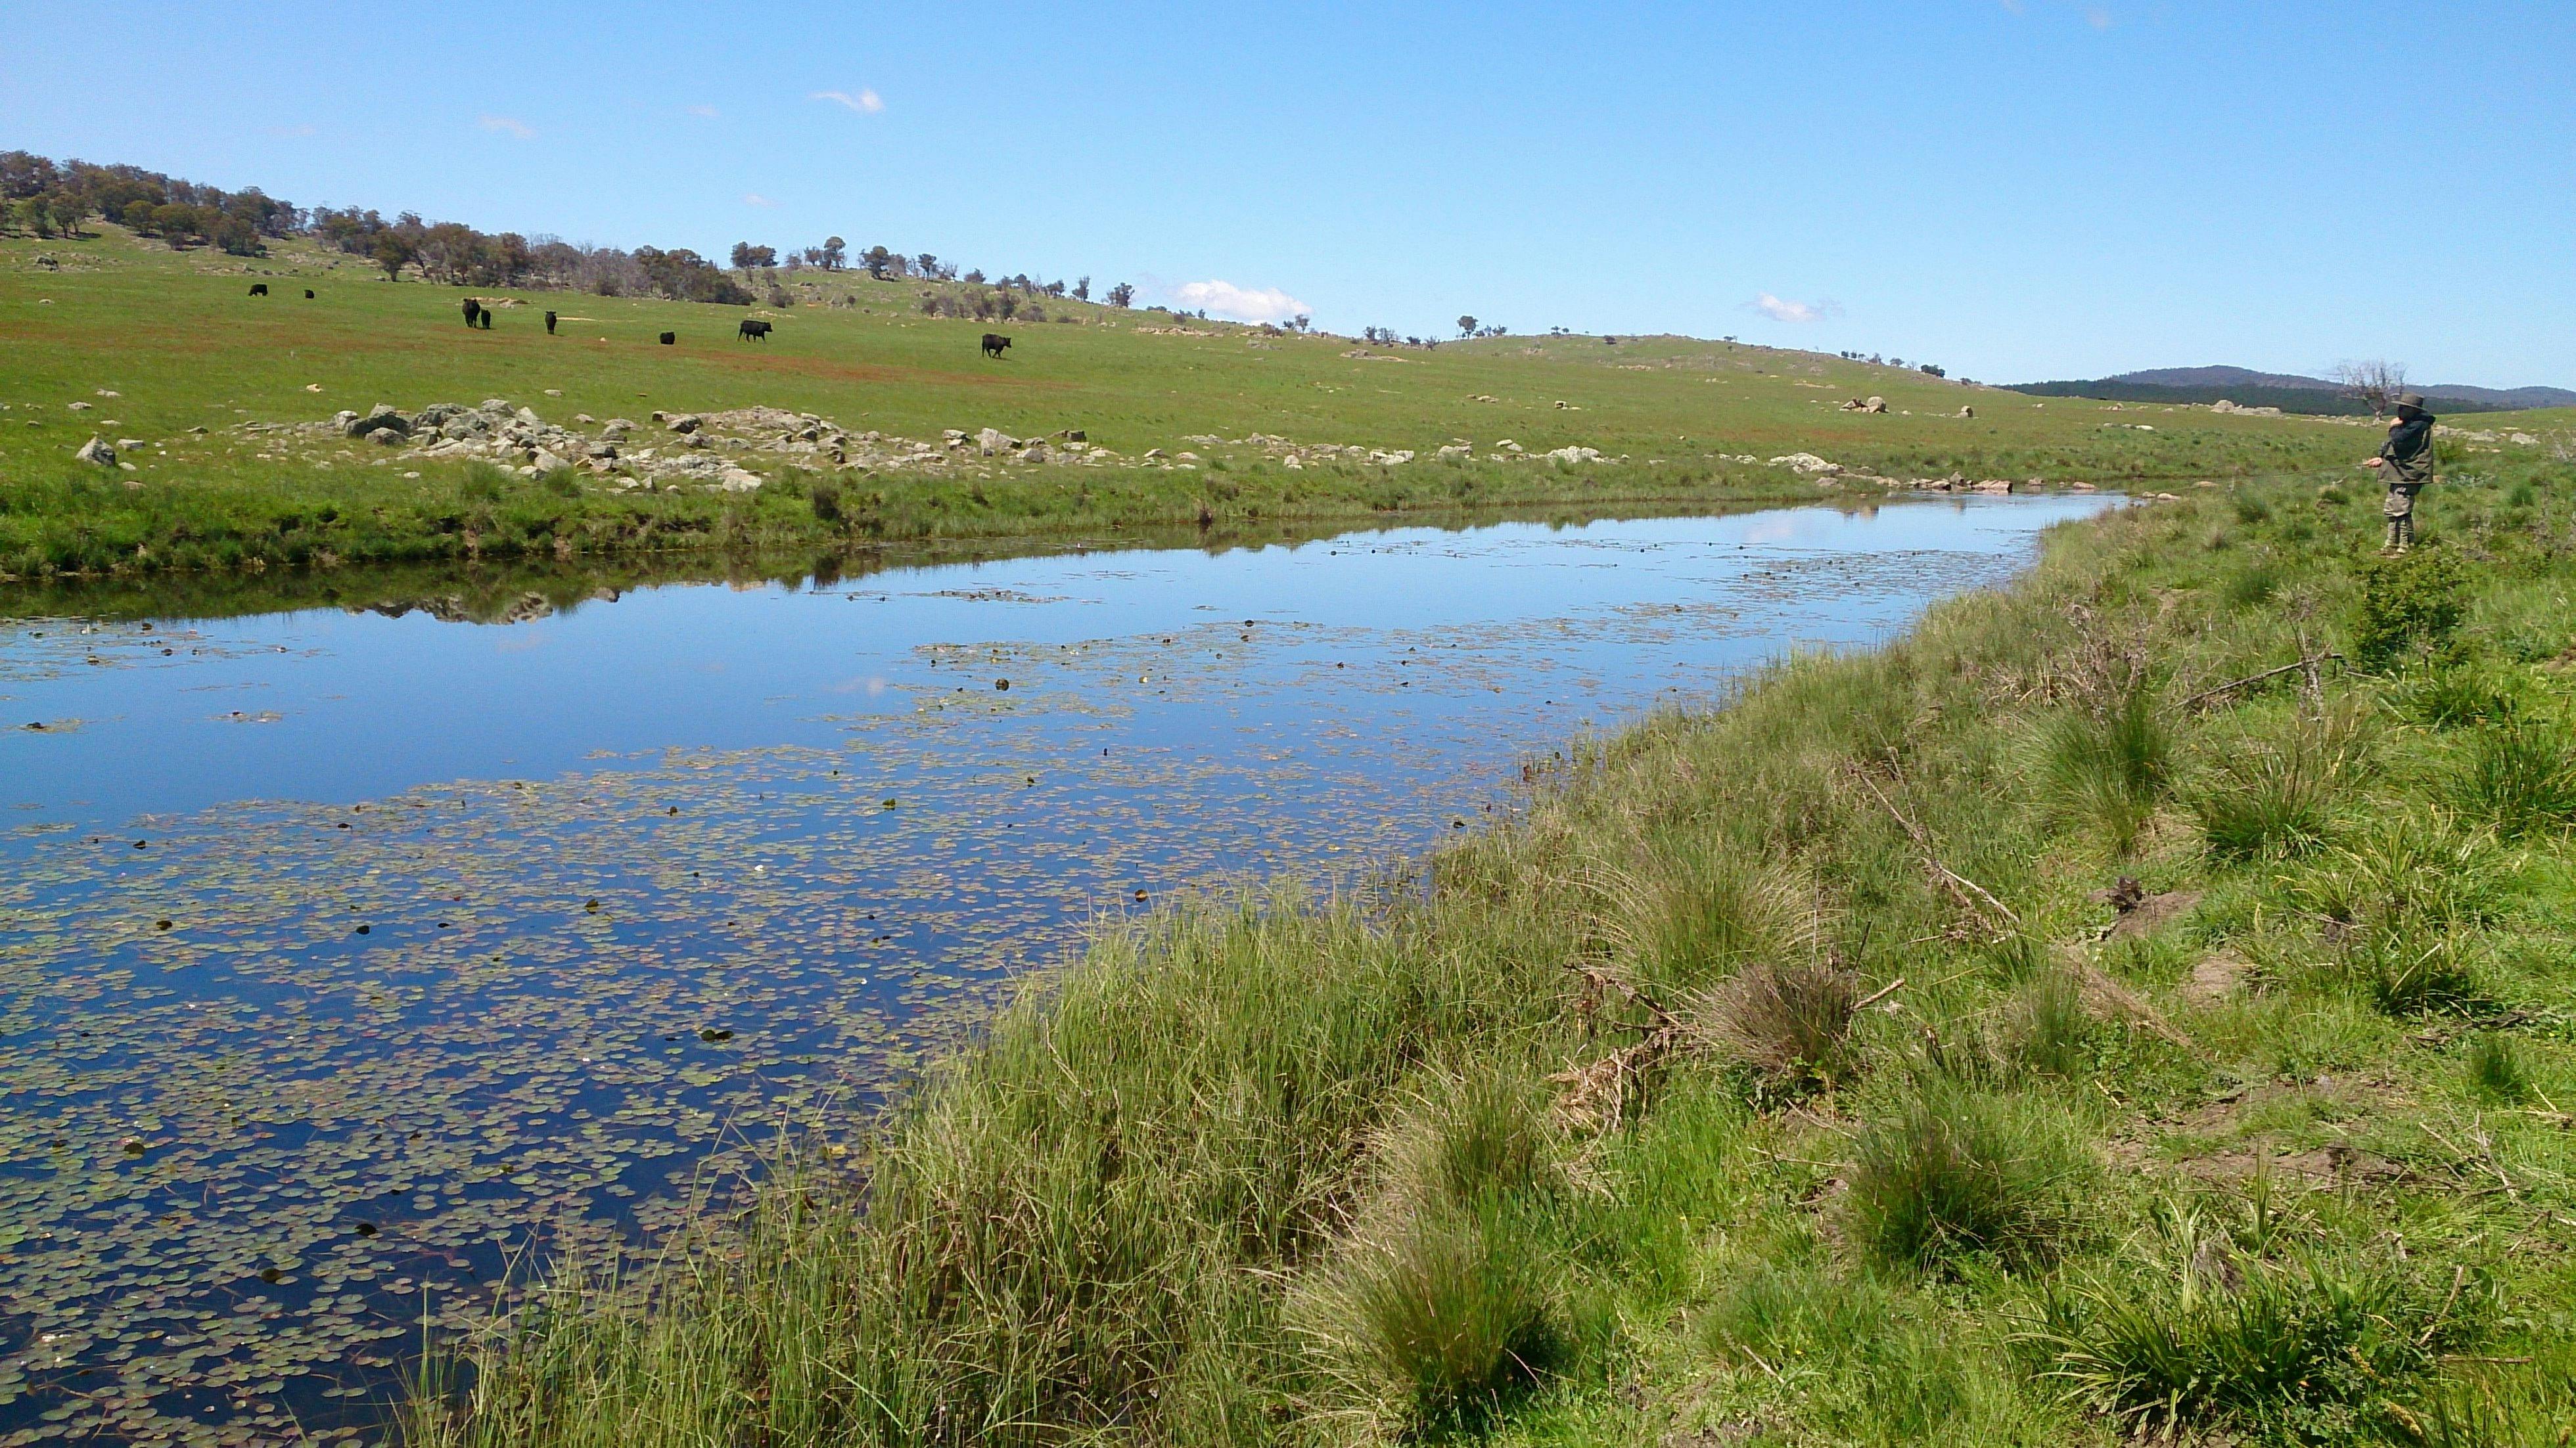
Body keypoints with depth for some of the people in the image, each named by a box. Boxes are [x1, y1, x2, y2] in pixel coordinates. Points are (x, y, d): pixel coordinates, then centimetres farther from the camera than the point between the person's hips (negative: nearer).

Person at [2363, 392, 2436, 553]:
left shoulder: (2419, 425, -15)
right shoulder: (2411, 424, 19)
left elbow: (2399, 441, -26)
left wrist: (2394, 428, -8)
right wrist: (2382, 459, 14)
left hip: (2409, 475, -11)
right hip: (2400, 474, 11)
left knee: (2402, 510, -12)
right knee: (2391, 509, 15)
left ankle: (2406, 548, -9)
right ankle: (2392, 545, 23)